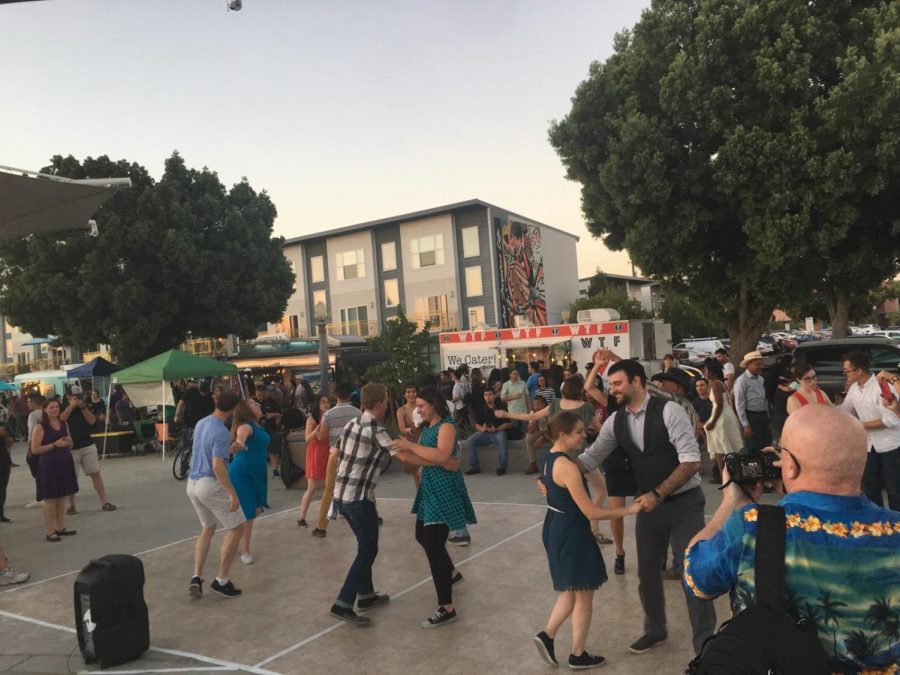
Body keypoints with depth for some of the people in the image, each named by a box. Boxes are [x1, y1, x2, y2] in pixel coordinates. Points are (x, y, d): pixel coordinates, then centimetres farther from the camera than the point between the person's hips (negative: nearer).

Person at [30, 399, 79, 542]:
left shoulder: (64, 424, 10)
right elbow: (34, 449, -13)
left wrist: (68, 442, -3)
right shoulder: (40, 427, -8)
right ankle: (50, 532, 2)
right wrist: (54, 444, -19)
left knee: (62, 497, 10)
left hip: (65, 463, 6)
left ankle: (60, 527, 19)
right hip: (49, 466, -6)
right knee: (50, 499, -3)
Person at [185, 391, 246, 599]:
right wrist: (233, 493, -23)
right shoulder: (222, 432, -20)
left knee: (207, 529, 21)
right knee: (236, 528, 3)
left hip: (193, 483, 9)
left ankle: (196, 577, 11)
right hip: (211, 485, -9)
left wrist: (231, 448, 39)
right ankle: (221, 580, 5)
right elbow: (217, 466, -26)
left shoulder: (201, 423, 8)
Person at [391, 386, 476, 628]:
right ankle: (452, 574, 47)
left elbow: (441, 456, -29)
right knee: (423, 536, 22)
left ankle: (446, 609, -7)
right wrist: (402, 453, -10)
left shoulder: (446, 425, -14)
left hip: (444, 490, -10)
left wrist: (411, 445, -25)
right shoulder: (426, 427, 13)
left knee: (434, 545, -12)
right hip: (429, 488, 10)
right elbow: (421, 458, 7)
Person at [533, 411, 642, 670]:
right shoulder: (567, 467, -26)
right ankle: (578, 655, 23)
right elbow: (591, 512, -24)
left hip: (555, 530, 9)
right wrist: (629, 510, -19)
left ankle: (547, 635, 20)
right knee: (584, 597, 10)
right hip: (572, 534, -9)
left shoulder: (547, 459, 2)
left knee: (571, 592, 24)